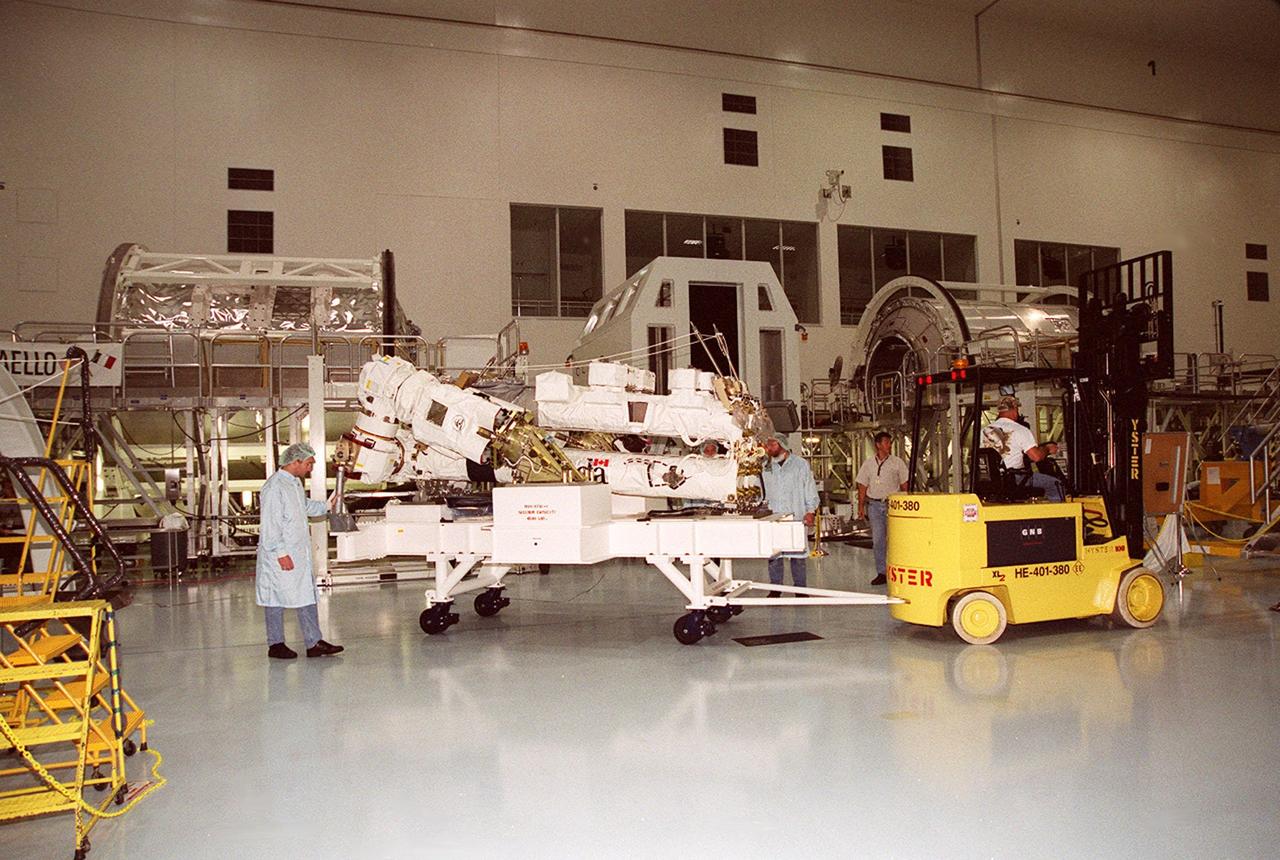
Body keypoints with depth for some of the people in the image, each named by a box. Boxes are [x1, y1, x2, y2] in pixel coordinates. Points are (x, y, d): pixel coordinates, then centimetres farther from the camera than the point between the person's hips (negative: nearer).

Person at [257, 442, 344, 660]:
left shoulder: (295, 483, 13)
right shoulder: (274, 487, -17)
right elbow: (270, 524, -20)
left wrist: (327, 506, 24)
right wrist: (281, 553, -20)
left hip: (300, 552, 9)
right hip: (280, 555, -9)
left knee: (307, 596, 7)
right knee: (277, 599, 4)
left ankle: (314, 643, 11)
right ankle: (275, 644, 16)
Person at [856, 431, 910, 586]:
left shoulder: (897, 462, 2)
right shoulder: (868, 463, 8)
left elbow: (904, 485, 4)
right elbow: (862, 486, 10)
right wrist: (861, 506, 5)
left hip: (892, 504, -2)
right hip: (874, 504, 2)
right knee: (877, 540, 4)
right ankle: (881, 573, 10)